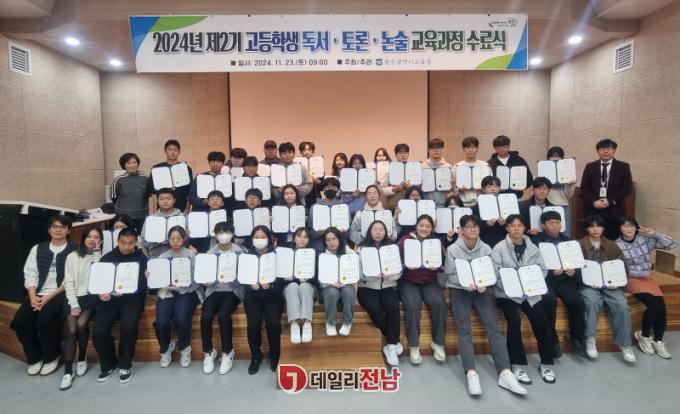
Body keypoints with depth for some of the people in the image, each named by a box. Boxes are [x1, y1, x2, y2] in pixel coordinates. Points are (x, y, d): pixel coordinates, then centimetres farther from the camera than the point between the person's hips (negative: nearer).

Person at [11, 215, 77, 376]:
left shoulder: (74, 250, 0)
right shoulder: (38, 248, 15)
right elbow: (30, 274, 8)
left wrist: (49, 296, -16)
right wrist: (33, 297, -8)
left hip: (61, 293, -5)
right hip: (38, 293, 5)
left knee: (45, 318, -30)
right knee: (19, 321, -18)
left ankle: (51, 357, -5)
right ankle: (35, 357, 6)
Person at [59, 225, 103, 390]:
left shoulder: (103, 256, 8)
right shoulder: (72, 257, 9)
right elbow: (69, 283, 3)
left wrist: (96, 252, -9)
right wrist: (74, 305, -9)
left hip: (93, 297, -1)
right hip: (75, 297, 1)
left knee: (81, 324, -26)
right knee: (72, 330, -20)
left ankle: (82, 358, -2)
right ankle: (68, 372, -14)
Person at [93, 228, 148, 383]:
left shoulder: (141, 258, 7)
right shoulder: (107, 258, 14)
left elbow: (143, 284, -4)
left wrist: (125, 291, -21)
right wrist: (101, 293, -15)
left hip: (132, 298, -2)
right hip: (109, 298, 3)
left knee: (128, 327, -29)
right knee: (98, 331, -20)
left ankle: (125, 365, -4)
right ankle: (109, 364, 8)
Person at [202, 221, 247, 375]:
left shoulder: (241, 251, 3)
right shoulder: (210, 253, 10)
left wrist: (232, 278, -21)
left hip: (234, 289, -2)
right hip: (215, 289, 3)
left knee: (223, 315, -30)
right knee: (206, 317, -24)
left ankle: (227, 353, -9)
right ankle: (208, 352, -1)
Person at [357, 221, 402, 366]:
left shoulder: (392, 247, 8)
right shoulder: (363, 249, 4)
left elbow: (399, 272, 3)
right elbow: (360, 273, -4)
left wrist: (389, 275, -19)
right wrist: (373, 275, -23)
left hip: (388, 286, 1)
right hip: (368, 287, -1)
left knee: (392, 306, -30)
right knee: (374, 308, -30)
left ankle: (391, 345, -18)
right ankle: (394, 341, -11)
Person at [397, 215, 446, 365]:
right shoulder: (405, 240, 2)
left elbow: (443, 263, 3)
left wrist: (436, 266, -19)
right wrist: (407, 265, -24)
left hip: (430, 282, 2)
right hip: (408, 282, -2)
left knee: (439, 303, -26)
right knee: (412, 305, -30)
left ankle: (438, 343, -7)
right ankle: (413, 346, -15)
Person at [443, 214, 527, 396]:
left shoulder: (486, 249, 4)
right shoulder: (452, 249, -2)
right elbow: (450, 275, -2)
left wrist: (484, 284, -18)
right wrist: (465, 283, -19)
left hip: (481, 288, 2)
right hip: (459, 289, -2)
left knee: (493, 326, -16)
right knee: (464, 329, -18)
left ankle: (505, 373, -22)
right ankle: (471, 374, -27)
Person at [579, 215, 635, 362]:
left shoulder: (612, 245, 12)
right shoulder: (580, 245, 2)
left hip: (609, 284, 3)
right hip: (588, 284, -3)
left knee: (621, 305, -25)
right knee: (592, 301, -34)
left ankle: (624, 344, -11)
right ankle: (590, 339, -20)